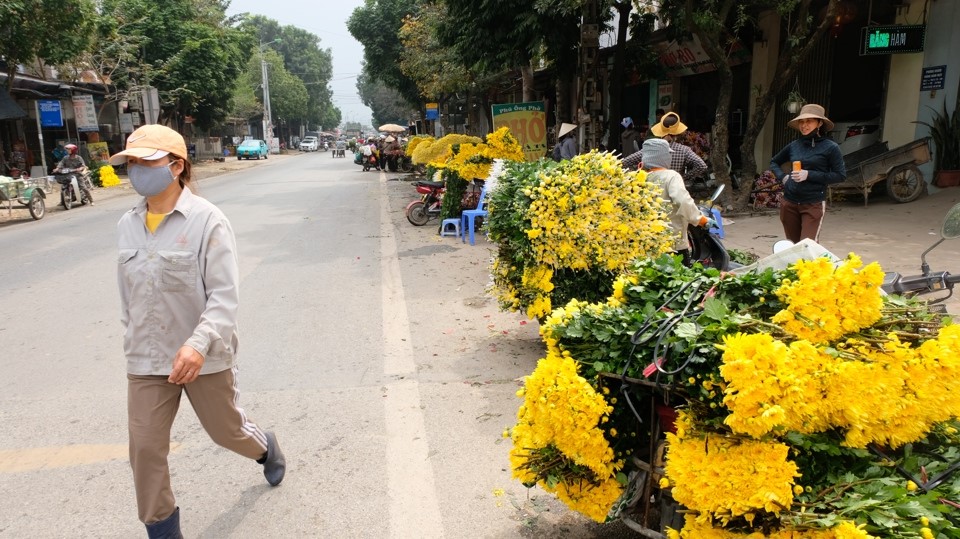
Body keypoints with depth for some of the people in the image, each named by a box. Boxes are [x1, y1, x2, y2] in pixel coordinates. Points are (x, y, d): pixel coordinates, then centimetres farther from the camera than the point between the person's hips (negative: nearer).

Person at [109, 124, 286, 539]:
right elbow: (127, 292, 13)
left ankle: (264, 447, 50)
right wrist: (132, 340, 17)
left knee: (226, 431, 14)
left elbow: (224, 296, -21)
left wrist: (199, 343, -34)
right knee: (145, 449, 4)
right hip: (146, 360, 4)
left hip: (204, 356, -4)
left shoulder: (207, 220, -16)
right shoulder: (126, 225, 2)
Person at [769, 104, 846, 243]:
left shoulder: (830, 147, -4)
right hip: (789, 203, 4)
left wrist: (809, 175, -16)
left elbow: (841, 175, -7)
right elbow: (774, 162, 23)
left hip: (814, 204, -4)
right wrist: (783, 176, 3)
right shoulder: (794, 145, 7)